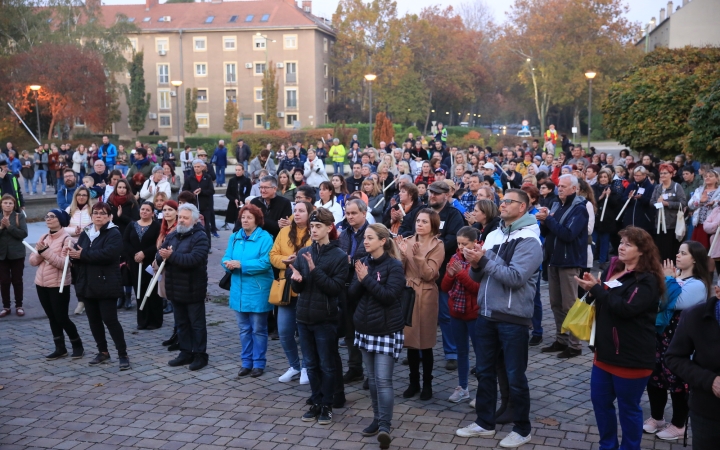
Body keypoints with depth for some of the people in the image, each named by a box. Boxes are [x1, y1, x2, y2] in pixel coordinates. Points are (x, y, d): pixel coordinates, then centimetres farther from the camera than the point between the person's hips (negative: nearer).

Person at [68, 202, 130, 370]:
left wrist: (83, 255, -21)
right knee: (93, 320, 12)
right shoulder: (85, 234, 14)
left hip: (106, 284, -7)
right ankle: (103, 352, 25)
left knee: (110, 319, -8)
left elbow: (107, 254, -24)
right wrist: (71, 253, -17)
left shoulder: (114, 234, -8)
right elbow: (78, 253, 8)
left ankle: (123, 355, -1)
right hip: (87, 284, 7)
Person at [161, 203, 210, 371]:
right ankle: (185, 353, 25)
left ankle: (200, 355, 12)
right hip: (175, 288, 7)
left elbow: (193, 259, -26)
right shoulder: (172, 236, 12)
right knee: (181, 323, 15)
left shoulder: (200, 237, -12)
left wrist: (171, 255, -28)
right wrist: (163, 256, -19)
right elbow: (159, 256, 4)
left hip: (193, 289, -7)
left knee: (197, 324, 3)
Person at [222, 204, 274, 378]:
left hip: (257, 292, -5)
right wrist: (229, 264, -18)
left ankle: (259, 363, 15)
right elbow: (226, 259, 6)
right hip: (239, 291, 6)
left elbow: (265, 263, -20)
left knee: (258, 329, 4)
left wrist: (241, 264, -22)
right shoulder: (234, 237, 10)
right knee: (244, 329, 13)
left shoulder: (265, 238, -9)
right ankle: (246, 362, 23)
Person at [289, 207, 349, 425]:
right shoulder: (303, 253, 5)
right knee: (311, 364, 13)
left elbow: (336, 288, -15)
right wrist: (296, 279, -15)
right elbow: (298, 288, 8)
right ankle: (316, 403, 25)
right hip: (304, 316, 5)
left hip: (326, 318, -4)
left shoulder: (339, 256, -8)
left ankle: (327, 405, 18)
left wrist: (315, 271, -23)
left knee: (327, 364, 6)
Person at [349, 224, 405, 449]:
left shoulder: (394, 265, -11)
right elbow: (353, 293, 4)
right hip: (365, 328, 6)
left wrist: (367, 279, -22)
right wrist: (360, 281, -16)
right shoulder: (363, 262, 7)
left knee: (383, 379, -11)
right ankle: (377, 419, 24)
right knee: (372, 378, 12)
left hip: (387, 330, -6)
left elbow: (390, 295, -20)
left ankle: (385, 426, -10)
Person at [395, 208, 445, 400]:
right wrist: (401, 253, -14)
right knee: (410, 340, 9)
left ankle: (427, 384, 15)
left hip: (426, 297, -3)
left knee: (425, 343, 3)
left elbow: (429, 274, -13)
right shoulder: (408, 241, 6)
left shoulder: (438, 245, -4)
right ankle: (413, 382, 20)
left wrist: (418, 255, -24)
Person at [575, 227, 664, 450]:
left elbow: (626, 308, -26)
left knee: (628, 407, 7)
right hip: (605, 350, 8)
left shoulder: (647, 280, -14)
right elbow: (602, 302, 17)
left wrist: (597, 288, -24)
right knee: (600, 400, 16)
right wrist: (592, 289, -5)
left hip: (631, 356, -8)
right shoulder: (612, 269, 9)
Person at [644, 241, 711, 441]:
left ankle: (678, 425, 20)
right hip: (660, 335, 7)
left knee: (678, 382, 5)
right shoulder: (674, 275, 9)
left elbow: (675, 303, -27)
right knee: (654, 377, 14)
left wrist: (669, 279, -17)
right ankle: (656, 417, 32)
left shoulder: (698, 285, -14)